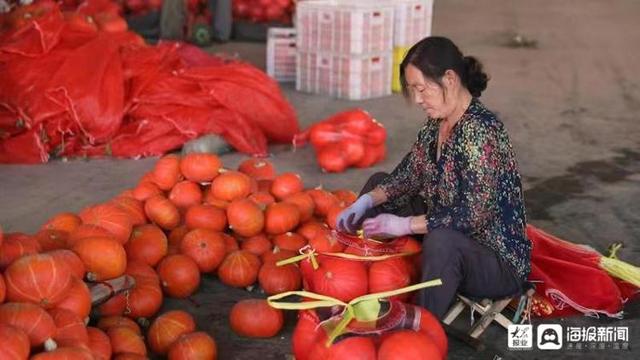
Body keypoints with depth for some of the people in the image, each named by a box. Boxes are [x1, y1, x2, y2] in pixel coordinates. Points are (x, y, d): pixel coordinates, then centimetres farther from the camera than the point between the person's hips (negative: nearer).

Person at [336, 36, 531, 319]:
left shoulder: (480, 131, -26)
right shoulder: (437, 123, 1)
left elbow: (476, 215, -31)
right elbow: (409, 175, 11)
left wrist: (403, 225, -26)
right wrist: (366, 202, -5)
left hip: (500, 263, -10)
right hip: (448, 234, 10)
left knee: (441, 240, -42)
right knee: (378, 181, 14)